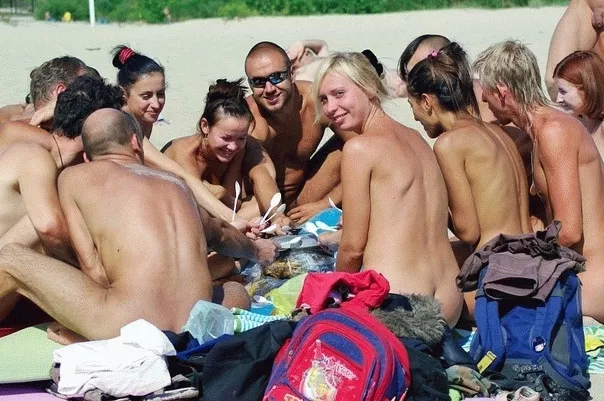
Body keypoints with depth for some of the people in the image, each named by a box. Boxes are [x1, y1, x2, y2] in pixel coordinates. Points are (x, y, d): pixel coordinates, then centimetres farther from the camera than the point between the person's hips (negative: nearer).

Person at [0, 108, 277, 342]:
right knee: (235, 290, 36)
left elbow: (93, 270, 4)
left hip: (128, 330, -3)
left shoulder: (73, 177, 12)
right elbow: (220, 235, 45)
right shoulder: (174, 183, 25)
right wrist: (257, 250, 66)